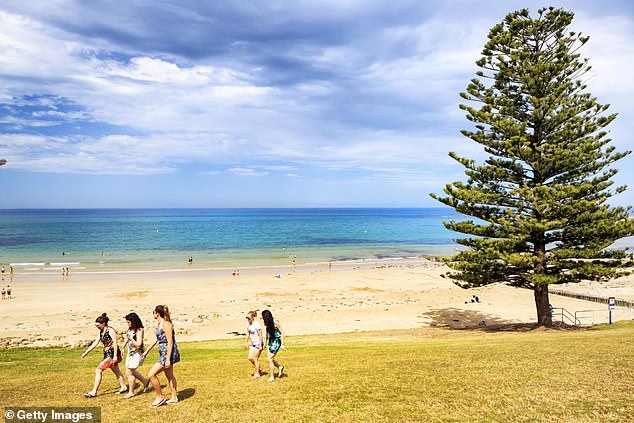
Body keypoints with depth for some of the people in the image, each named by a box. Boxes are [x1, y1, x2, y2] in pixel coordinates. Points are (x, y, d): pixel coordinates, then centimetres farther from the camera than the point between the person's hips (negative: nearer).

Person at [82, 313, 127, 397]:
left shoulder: (110, 330, -16)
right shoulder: (101, 332, 9)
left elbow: (115, 343, -19)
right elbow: (96, 342, 13)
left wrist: (115, 356, -22)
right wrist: (86, 352, 9)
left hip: (112, 354, -9)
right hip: (107, 353, 9)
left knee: (98, 371, -10)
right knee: (116, 371, 18)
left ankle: (94, 392, -4)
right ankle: (123, 387, 29)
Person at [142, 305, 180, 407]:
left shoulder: (166, 324, -21)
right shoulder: (158, 323, 9)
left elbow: (170, 343, -22)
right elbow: (157, 339, 21)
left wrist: (168, 359, -23)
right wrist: (147, 351, 24)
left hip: (169, 353, -10)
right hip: (163, 352, 10)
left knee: (151, 375, -9)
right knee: (169, 376, 19)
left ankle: (160, 397, 4)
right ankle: (174, 398, 31)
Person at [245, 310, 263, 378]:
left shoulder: (257, 325, -24)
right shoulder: (248, 323, -1)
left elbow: (260, 335, -21)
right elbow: (248, 333, 11)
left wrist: (260, 345, -20)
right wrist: (246, 343, 13)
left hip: (259, 343, -8)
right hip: (253, 343, 8)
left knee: (255, 358, 0)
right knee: (250, 358, 6)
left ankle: (257, 374, 17)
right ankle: (259, 368, 28)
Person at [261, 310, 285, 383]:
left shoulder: (275, 323, -18)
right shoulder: (268, 323, 3)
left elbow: (282, 332, -14)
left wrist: (282, 344, -16)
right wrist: (266, 343, 22)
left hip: (276, 342, -7)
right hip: (271, 342, 7)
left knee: (270, 359, -4)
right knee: (269, 358, 7)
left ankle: (272, 377, 8)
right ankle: (280, 367, 31)